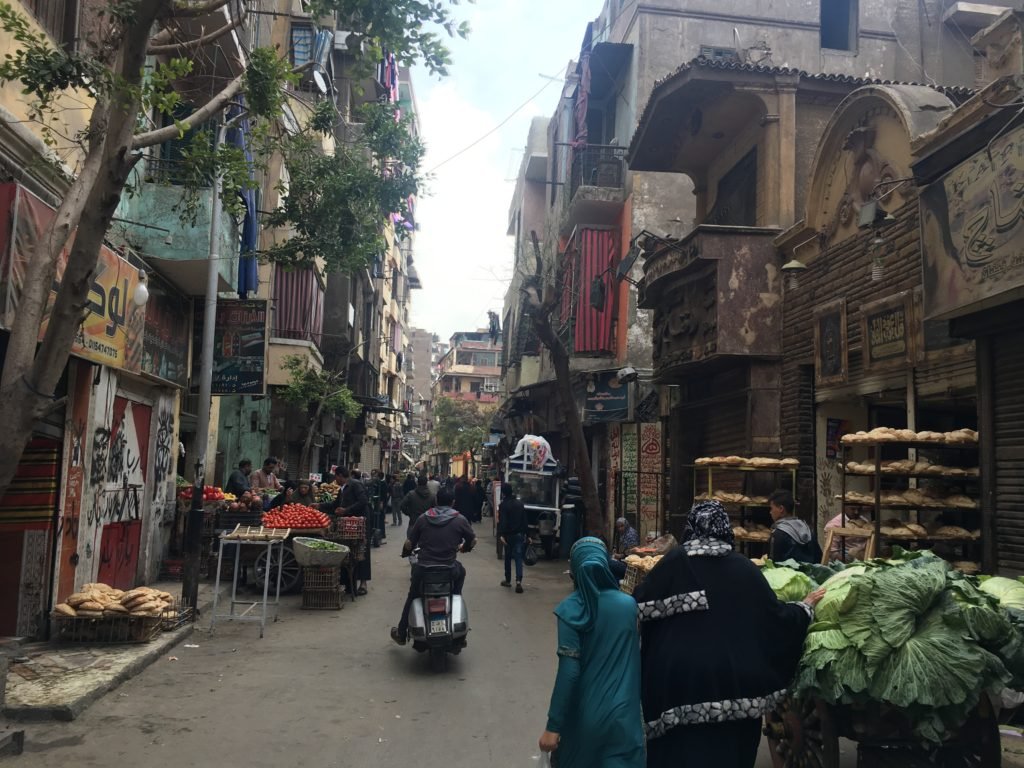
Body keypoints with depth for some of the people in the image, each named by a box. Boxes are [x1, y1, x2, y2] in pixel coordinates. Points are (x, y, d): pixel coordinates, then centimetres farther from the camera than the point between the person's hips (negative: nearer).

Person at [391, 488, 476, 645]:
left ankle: (401, 633, 33)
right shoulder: (460, 520, -2)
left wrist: (406, 551, 26)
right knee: (461, 572, 34)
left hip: (423, 569, 1)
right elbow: (473, 540, 8)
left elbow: (410, 543, 3)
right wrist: (463, 548, 29)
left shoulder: (423, 518, 1)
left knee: (412, 597, 27)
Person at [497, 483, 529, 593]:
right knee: (518, 558, -1)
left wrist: (501, 535, -23)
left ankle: (508, 580, 23)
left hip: (509, 535, -3)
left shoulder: (503, 505, -11)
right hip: (519, 534, 3)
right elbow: (524, 520, 10)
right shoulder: (520, 503, 6)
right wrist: (525, 533, 15)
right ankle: (518, 581, -17)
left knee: (508, 557, 13)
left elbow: (502, 521, -20)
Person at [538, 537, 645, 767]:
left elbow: (568, 671, -16)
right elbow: (636, 660, 10)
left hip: (585, 716, -1)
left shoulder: (571, 608, -12)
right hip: (624, 714, 1)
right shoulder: (629, 605, -3)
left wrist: (553, 726, -12)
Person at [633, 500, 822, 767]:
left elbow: (639, 605, -6)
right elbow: (774, 613, 1)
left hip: (679, 673, -1)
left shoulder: (674, 561, -6)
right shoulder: (743, 567, -2)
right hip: (732, 675, 2)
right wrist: (805, 607, 20)